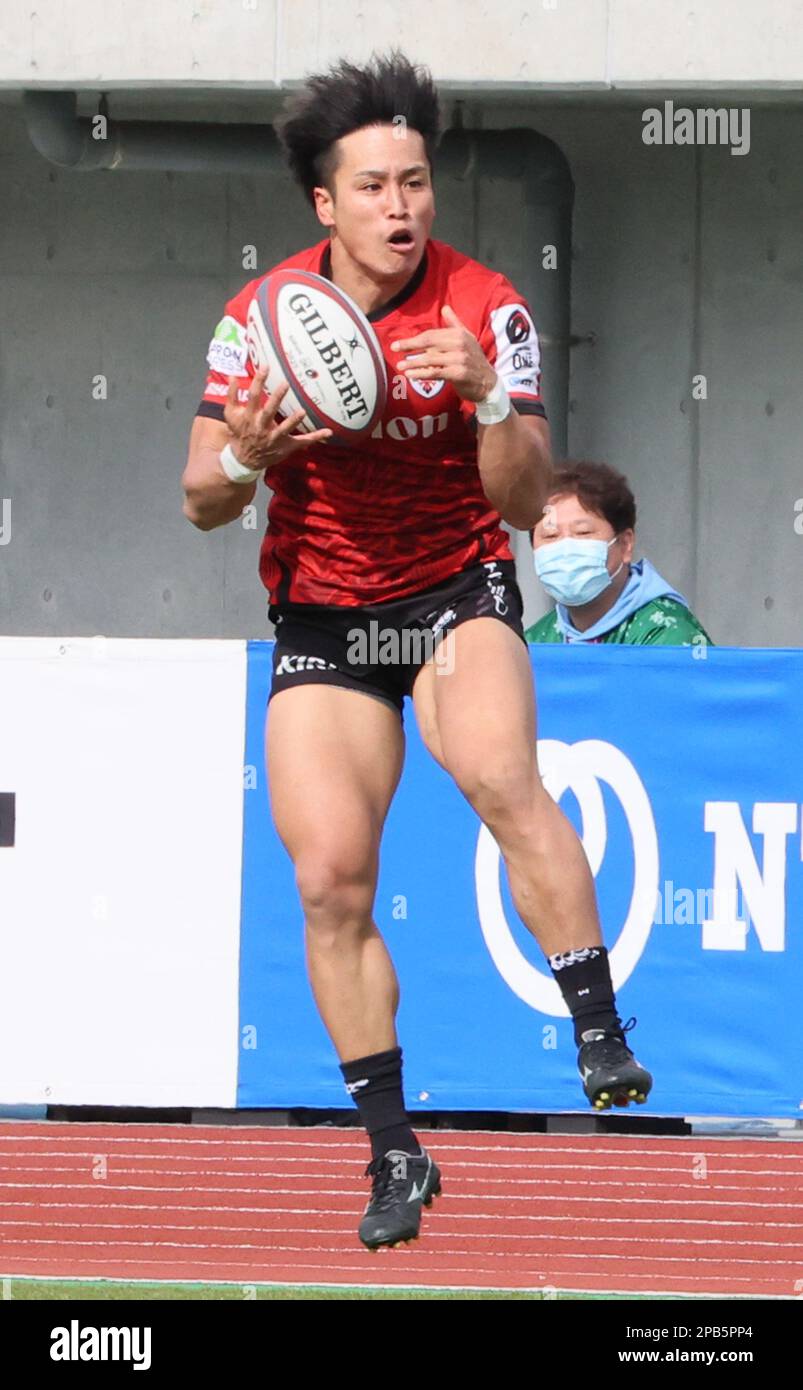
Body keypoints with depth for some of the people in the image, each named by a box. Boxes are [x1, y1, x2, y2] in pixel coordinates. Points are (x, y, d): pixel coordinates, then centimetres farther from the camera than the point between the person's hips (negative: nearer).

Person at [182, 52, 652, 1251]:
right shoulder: (260, 319, -6)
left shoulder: (486, 311, -10)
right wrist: (244, 458, -23)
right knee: (331, 880, -8)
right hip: (322, 616, 2)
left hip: (458, 590, -2)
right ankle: (395, 1155, 5)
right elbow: (202, 503, -1)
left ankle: (602, 1035, -28)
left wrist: (488, 398, -31)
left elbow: (526, 502, -12)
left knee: (502, 777, -33)